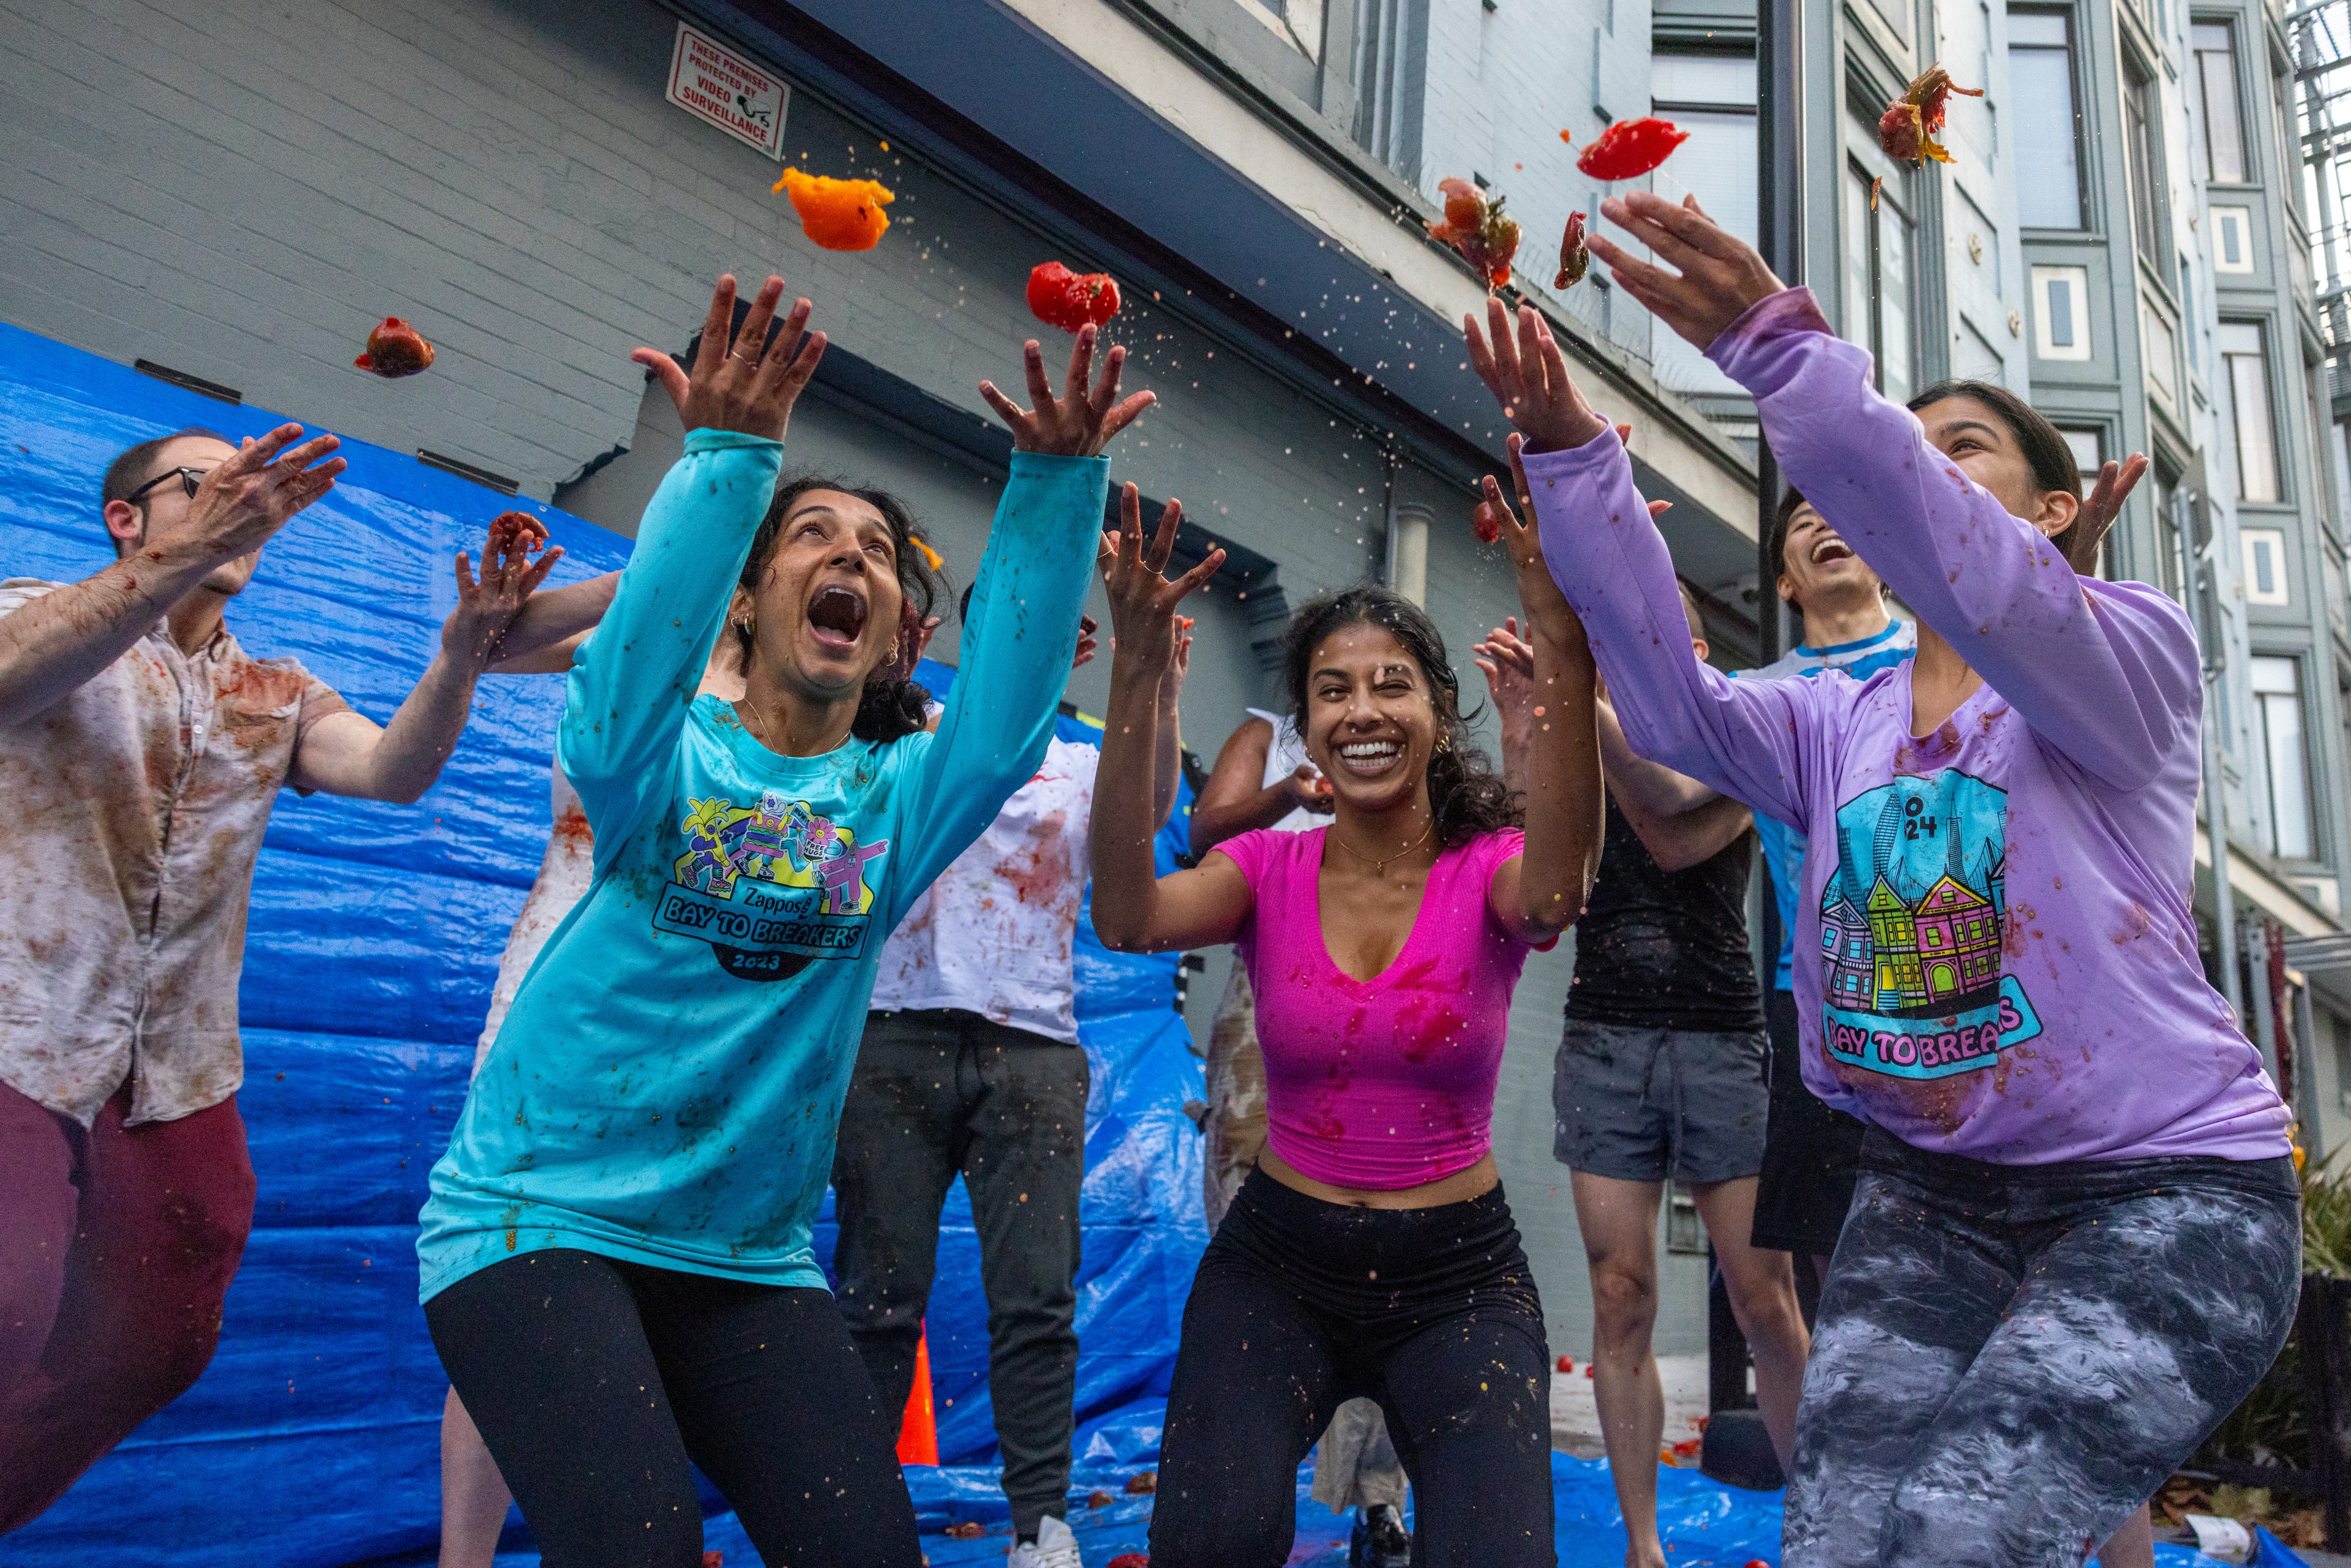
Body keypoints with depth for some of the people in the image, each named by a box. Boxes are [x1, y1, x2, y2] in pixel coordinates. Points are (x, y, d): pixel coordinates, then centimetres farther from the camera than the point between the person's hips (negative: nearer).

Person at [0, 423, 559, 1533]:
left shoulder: (276, 698, 14)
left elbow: (394, 770, -6)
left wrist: (467, 642, -24)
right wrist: (189, 555, -36)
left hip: (179, 1073, 5)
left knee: (156, 1343, 9)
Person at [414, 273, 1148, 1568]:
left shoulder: (895, 800, 4)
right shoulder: (670, 760, -3)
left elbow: (1007, 712, -15)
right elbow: (631, 674, -27)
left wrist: (1056, 482, -26)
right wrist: (727, 462, -38)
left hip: (747, 1254, 4)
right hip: (542, 1212, -3)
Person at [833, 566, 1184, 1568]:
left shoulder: (1085, 765, 16)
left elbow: (1151, 810, -4)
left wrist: (1162, 701, -23)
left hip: (1034, 1047, 2)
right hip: (903, 1033, -1)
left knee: (1037, 1296, -1)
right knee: (881, 1290, 2)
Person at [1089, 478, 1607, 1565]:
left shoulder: (1488, 870, -7)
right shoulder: (1270, 870, -3)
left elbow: (1555, 892, -33)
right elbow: (1127, 917, -25)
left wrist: (1563, 651, -48)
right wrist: (1137, 669, -36)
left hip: (1457, 1273, 0)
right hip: (1277, 1258, 1)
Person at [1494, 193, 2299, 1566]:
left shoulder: (2135, 653, -5)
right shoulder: (1838, 723, 10)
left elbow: (1984, 584, -26)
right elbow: (1675, 705, -9)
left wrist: (1780, 351, -38)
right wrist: (1573, 456, -18)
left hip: (2169, 1186, -4)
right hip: (1930, 1193, 5)